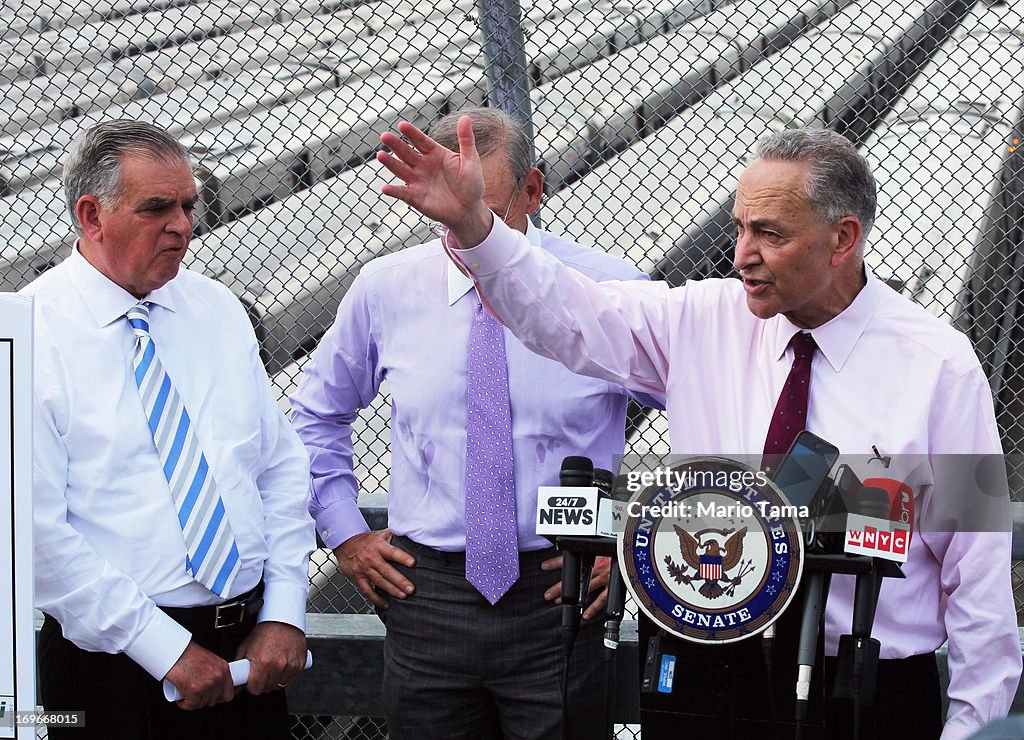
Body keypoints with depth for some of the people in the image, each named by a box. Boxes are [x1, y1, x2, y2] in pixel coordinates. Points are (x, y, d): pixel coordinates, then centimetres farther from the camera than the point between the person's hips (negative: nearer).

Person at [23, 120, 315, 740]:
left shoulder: (218, 309, 7)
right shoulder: (34, 333, -10)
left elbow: (282, 465, 9)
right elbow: (37, 531, -15)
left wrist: (284, 615, -1)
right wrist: (166, 649, -16)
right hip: (115, 661, -4)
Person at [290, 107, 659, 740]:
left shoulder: (610, 290, -6)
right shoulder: (384, 290, 1)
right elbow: (317, 414, 17)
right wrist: (344, 532, 10)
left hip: (558, 596, -2)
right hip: (425, 593, 2)